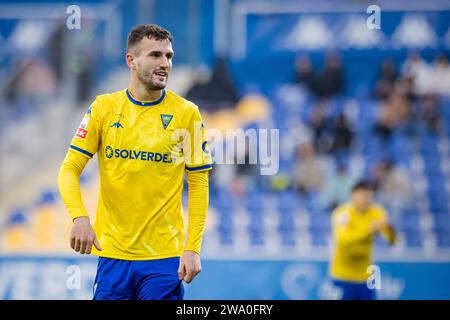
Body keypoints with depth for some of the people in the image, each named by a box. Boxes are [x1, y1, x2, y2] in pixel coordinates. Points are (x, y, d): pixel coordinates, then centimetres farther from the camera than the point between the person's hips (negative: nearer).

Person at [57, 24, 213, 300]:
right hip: (112, 253, 1)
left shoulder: (187, 113, 0)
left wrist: (193, 249, -7)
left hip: (165, 257, -1)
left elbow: (198, 185, 2)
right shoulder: (104, 107, 2)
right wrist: (80, 217, -18)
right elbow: (70, 169, 1)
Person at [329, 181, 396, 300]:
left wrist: (388, 227, -35)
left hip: (365, 276, 4)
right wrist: (369, 229, -41)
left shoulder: (376, 212, -3)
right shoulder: (342, 213, -15)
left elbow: (392, 240, -12)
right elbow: (343, 240, -32)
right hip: (343, 276, -4)